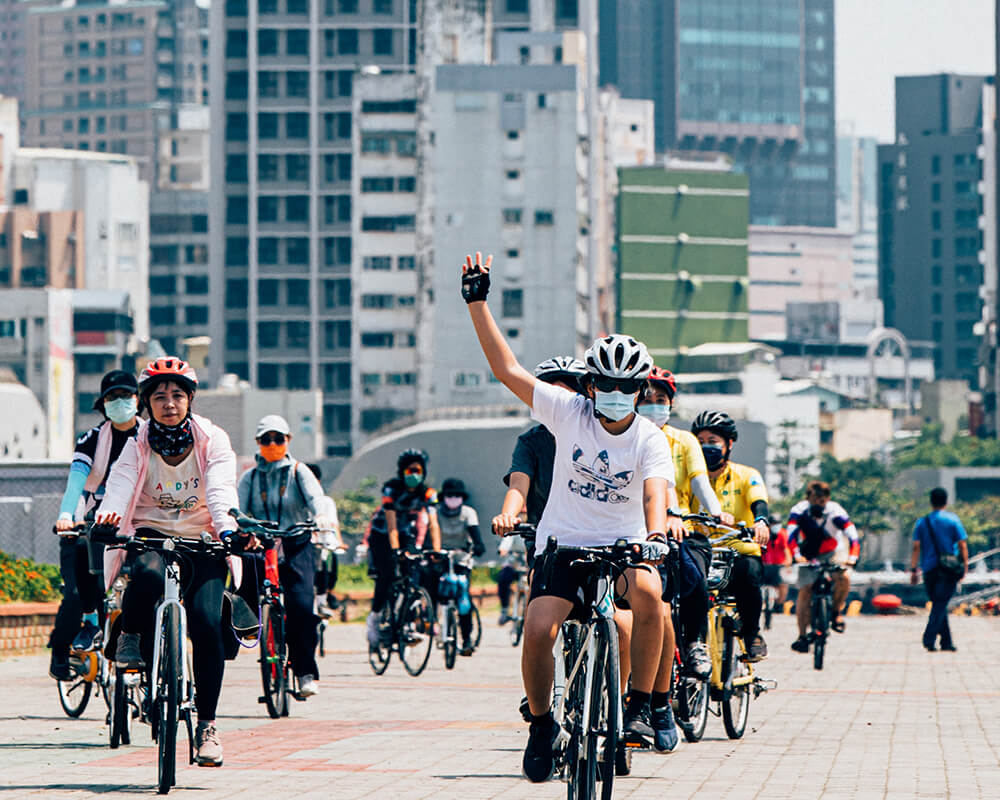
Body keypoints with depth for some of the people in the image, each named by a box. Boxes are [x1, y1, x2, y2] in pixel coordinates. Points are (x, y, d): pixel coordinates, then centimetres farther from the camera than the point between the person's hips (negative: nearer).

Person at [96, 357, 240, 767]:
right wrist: (107, 515, -40)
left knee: (207, 623, -21)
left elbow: (220, 491, -16)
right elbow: (120, 484, -17)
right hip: (152, 534, 0)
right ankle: (129, 637, -5)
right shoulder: (137, 445, 1)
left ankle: (206, 725, -8)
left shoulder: (212, 440, -1)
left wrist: (227, 529, -37)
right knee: (149, 574, -38)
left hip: (202, 539, 0)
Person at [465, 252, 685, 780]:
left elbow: (656, 488, -24)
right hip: (563, 543, 1)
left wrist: (659, 522, -47)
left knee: (648, 593, -34)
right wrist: (478, 304, -11)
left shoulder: (649, 439, -6)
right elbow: (506, 368, -6)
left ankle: (640, 708, -20)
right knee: (538, 632, -20)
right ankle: (541, 724, 7)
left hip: (624, 543, -1)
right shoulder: (568, 413, -4)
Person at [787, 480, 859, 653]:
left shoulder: (835, 512, -22)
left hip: (832, 554, -1)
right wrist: (796, 555, -48)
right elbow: (791, 534, -31)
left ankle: (836, 611, -3)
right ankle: (802, 636, -4)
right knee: (805, 590, -12)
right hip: (808, 556, 1)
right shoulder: (799, 511, -20)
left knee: (843, 578, -28)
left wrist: (852, 557, -45)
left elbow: (852, 535, -29)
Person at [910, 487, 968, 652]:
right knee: (940, 605, -7)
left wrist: (913, 569, 1)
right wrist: (965, 566, 6)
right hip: (949, 570, -3)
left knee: (938, 604, 13)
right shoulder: (953, 520, -2)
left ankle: (946, 641, 15)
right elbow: (962, 545, -3)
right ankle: (929, 639, -21)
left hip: (929, 569, 3)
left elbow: (916, 547, 0)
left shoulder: (922, 522, 4)